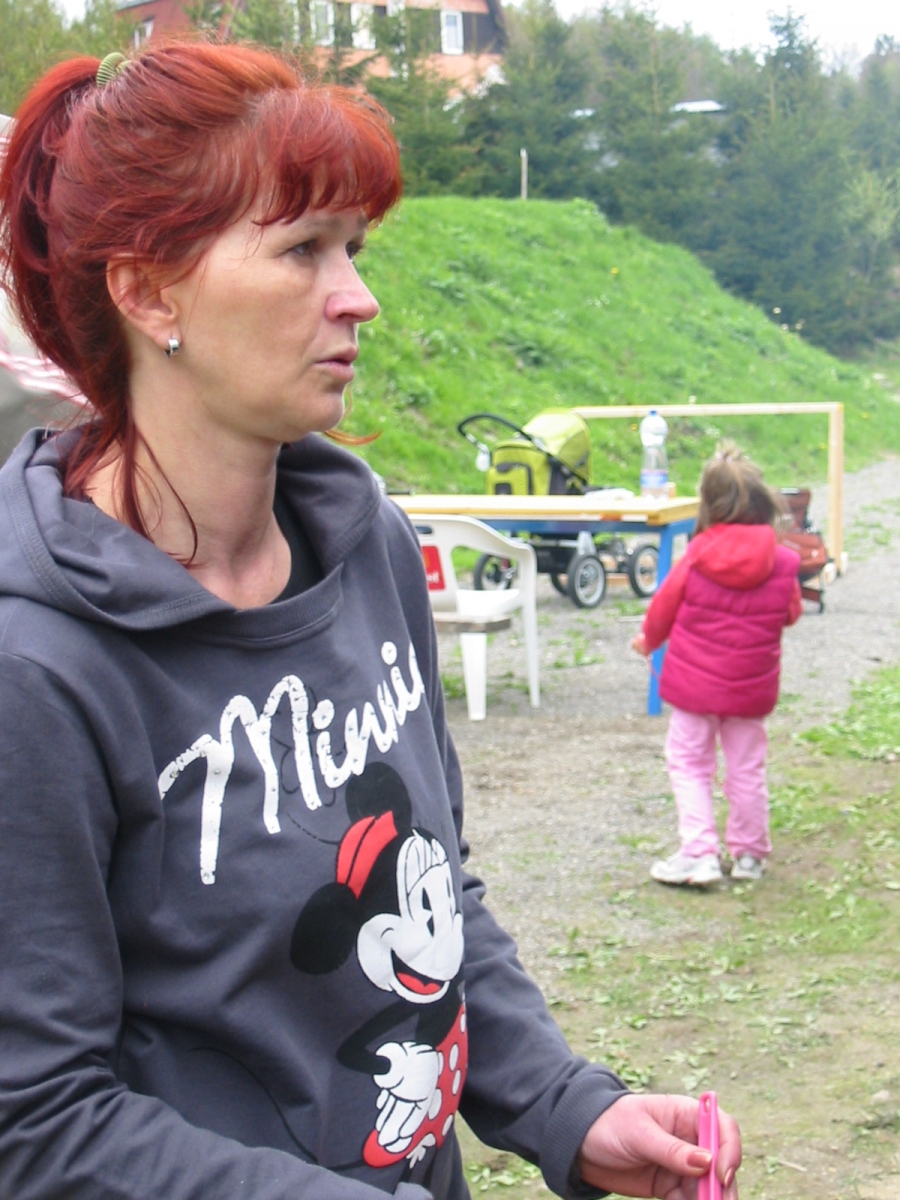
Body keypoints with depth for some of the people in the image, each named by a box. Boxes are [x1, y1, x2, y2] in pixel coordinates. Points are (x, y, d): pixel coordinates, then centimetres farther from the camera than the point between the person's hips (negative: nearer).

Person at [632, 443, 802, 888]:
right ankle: (749, 854, 23)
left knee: (688, 765, 7)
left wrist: (649, 640, 19)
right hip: (752, 687, 2)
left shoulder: (697, 558, -13)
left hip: (694, 682, -2)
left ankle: (699, 853, -2)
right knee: (747, 768, 14)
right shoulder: (783, 563, -10)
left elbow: (665, 607, -1)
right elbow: (790, 614, 6)